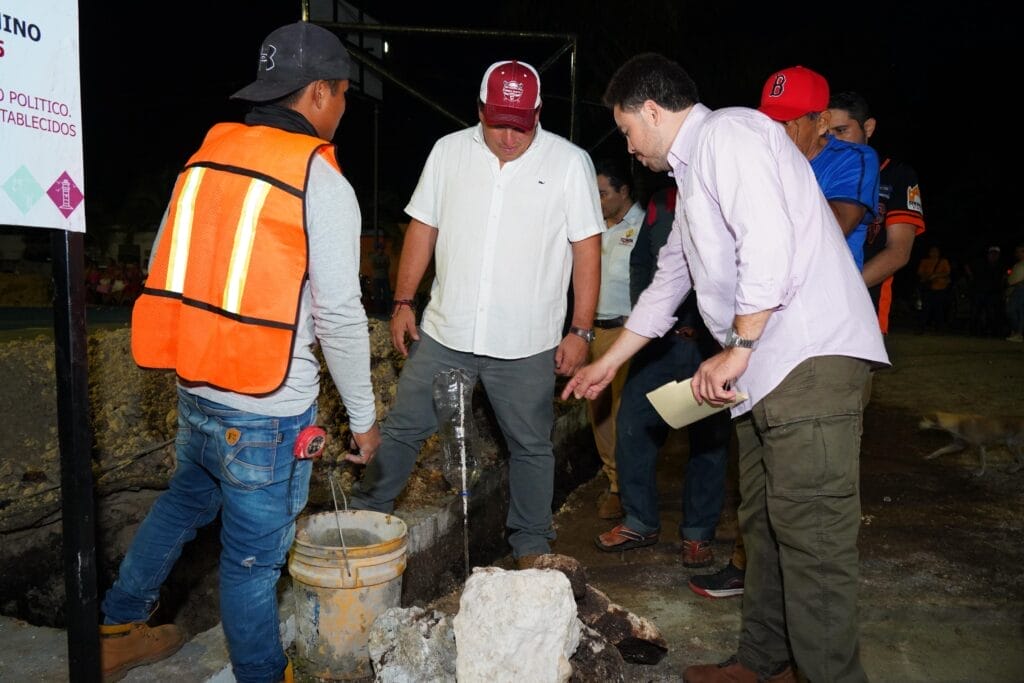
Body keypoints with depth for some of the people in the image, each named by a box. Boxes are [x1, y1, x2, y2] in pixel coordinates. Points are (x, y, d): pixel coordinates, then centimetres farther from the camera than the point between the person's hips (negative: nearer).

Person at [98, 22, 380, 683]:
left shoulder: (204, 160, 5)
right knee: (253, 556, 9)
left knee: (184, 501, 30)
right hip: (267, 412, -7)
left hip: (196, 396, 7)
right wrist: (364, 417, -3)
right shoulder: (324, 186, -15)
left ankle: (118, 629, 47)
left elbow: (164, 274, 10)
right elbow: (340, 318, -15)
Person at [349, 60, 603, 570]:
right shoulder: (448, 151, 4)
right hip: (444, 333, 2)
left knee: (531, 447, 11)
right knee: (401, 430, 9)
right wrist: (403, 303, 4)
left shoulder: (570, 162, -3)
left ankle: (531, 547, 29)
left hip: (527, 344, -1)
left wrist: (581, 330, -6)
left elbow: (587, 250, -3)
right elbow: (422, 230, 8)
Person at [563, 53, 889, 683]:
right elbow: (669, 282, 32)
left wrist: (736, 350, -15)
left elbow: (770, 243, -20)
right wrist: (607, 363, 35)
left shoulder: (729, 133, -5)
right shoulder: (693, 174, 26)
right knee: (764, 524, 14)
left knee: (810, 535, -8)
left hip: (812, 354, -10)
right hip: (766, 368, 10)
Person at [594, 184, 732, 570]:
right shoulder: (661, 203, 11)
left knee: (708, 437, 4)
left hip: (708, 342, -4)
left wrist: (704, 325, -16)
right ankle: (640, 522, 20)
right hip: (660, 336, 5)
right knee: (632, 426, 3)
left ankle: (698, 533, 20)